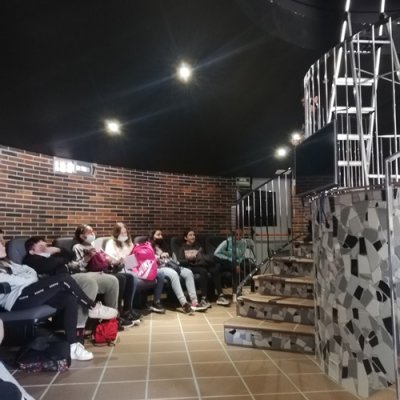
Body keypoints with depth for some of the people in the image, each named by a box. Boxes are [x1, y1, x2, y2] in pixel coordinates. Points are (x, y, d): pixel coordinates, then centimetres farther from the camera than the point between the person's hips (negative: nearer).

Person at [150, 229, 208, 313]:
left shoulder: (163, 245, 31)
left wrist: (174, 263, 5)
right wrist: (160, 256, -20)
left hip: (169, 265, 7)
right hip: (159, 267, -7)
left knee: (188, 272, -19)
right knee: (173, 274, -39)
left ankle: (194, 301, -29)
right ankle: (184, 304, -49)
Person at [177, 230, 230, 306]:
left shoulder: (198, 246, 29)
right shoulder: (183, 248, 14)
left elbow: (204, 256, 20)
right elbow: (180, 261, -1)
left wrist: (208, 259, -3)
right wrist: (190, 259, -17)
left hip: (202, 265, 4)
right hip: (191, 267, -4)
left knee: (215, 269, -26)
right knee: (203, 271, -36)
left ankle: (220, 296, -29)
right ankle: (204, 298, -41)